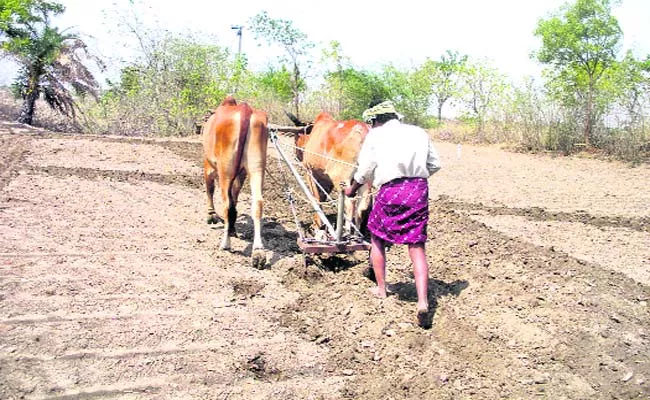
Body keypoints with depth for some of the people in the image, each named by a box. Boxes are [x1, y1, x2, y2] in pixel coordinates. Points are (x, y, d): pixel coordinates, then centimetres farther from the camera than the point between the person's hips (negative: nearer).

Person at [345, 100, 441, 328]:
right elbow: (435, 164, 15)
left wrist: (352, 188, 27)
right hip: (419, 189, 3)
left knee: (377, 238, 20)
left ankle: (381, 289, 28)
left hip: (390, 190, -3)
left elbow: (364, 170, 8)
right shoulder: (418, 133, 15)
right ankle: (423, 302, -4)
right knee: (417, 246, 6)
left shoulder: (375, 136, 7)